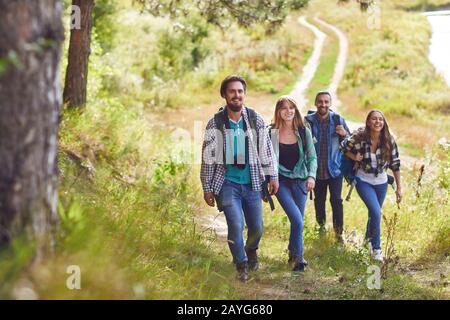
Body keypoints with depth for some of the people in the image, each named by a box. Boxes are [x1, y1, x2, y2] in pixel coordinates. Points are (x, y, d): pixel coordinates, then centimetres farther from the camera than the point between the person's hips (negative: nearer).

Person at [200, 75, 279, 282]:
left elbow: (266, 150, 7)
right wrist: (207, 188, 0)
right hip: (227, 183, -2)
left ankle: (251, 251, 40)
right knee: (236, 225, -14)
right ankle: (241, 265, 8)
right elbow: (208, 157, 0)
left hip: (252, 183, 2)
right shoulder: (215, 123, -5)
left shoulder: (255, 119, 0)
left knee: (257, 228, 6)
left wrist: (273, 177, 4)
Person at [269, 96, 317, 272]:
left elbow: (312, 157, 3)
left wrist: (311, 175, -12)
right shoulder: (271, 132, -6)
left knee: (298, 221, 9)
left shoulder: (304, 132, 1)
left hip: (300, 181, 3)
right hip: (281, 181, -3)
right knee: (297, 220, -17)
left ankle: (292, 254, 31)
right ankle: (298, 257, -4)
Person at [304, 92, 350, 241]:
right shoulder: (308, 121, -5)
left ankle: (339, 231, 6)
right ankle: (321, 225, 34)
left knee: (336, 200, -5)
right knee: (319, 199, 14)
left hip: (335, 168, -1)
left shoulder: (338, 119, -4)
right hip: (316, 169, 1)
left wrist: (344, 134, -18)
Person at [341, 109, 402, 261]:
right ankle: (376, 248, -4)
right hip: (364, 181, -3)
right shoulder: (359, 137, -19)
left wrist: (399, 187, -2)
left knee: (374, 213, 18)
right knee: (376, 212, -19)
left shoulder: (389, 141, -13)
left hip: (381, 182, 3)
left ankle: (368, 239, 47)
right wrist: (354, 157, -16)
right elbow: (344, 147, 1)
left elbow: (395, 164, -4)